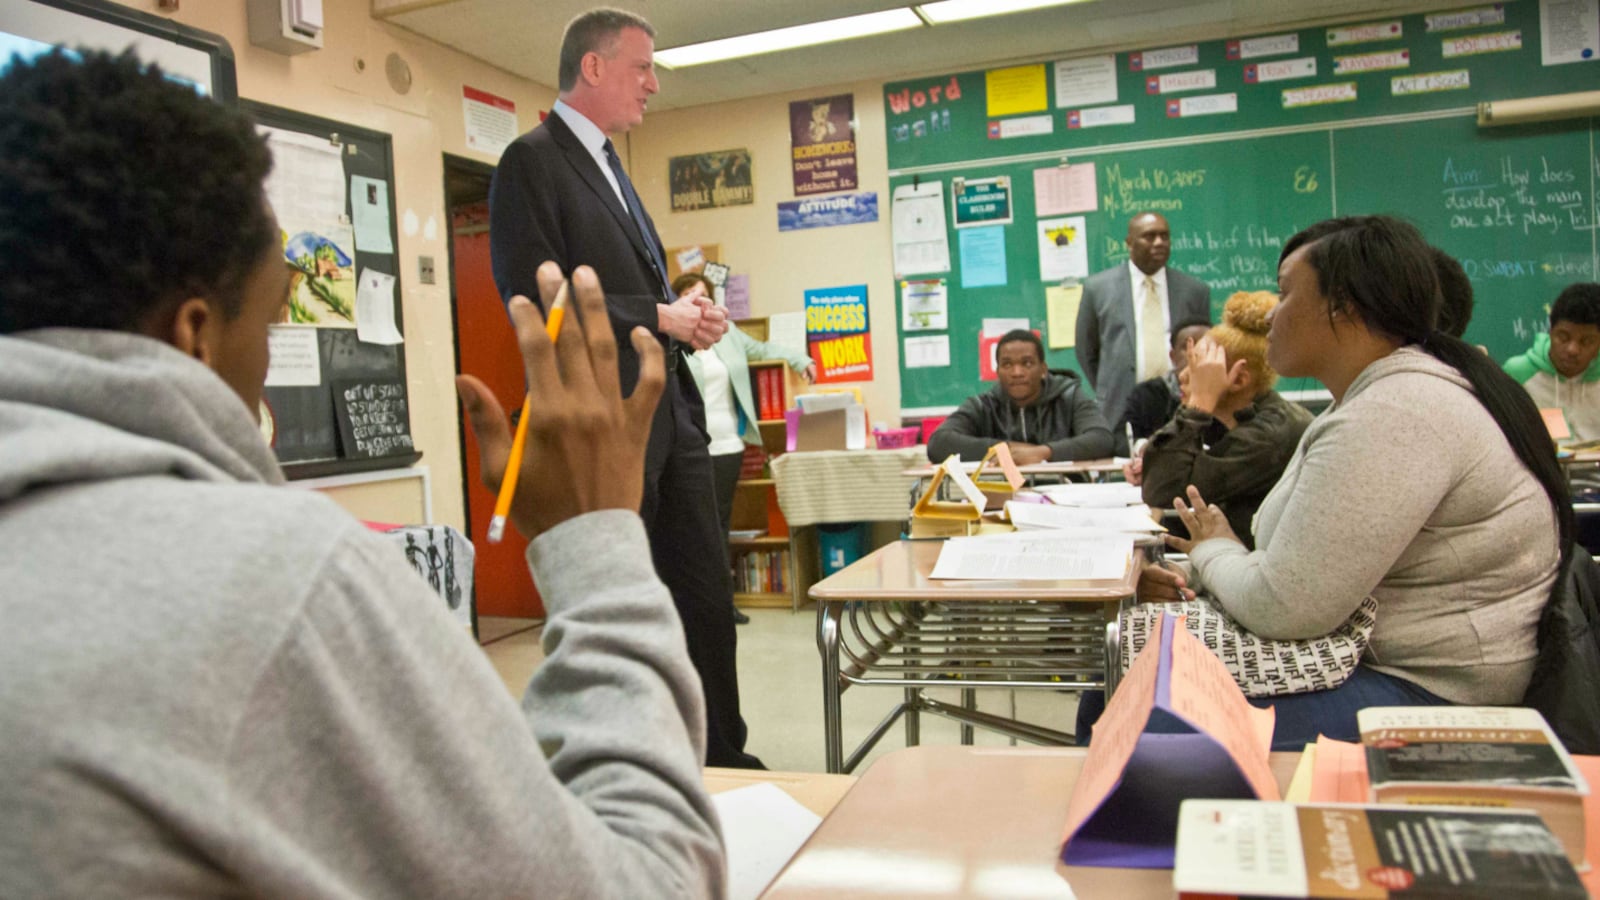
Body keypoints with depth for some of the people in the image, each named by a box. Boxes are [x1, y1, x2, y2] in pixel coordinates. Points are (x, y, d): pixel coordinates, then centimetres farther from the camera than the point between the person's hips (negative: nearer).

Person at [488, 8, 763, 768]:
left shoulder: (608, 165, 20)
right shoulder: (532, 161, -8)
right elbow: (536, 296, -18)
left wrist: (688, 317, 4)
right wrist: (659, 317, -15)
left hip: (669, 415, 9)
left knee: (706, 593, 13)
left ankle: (721, 755, 27)